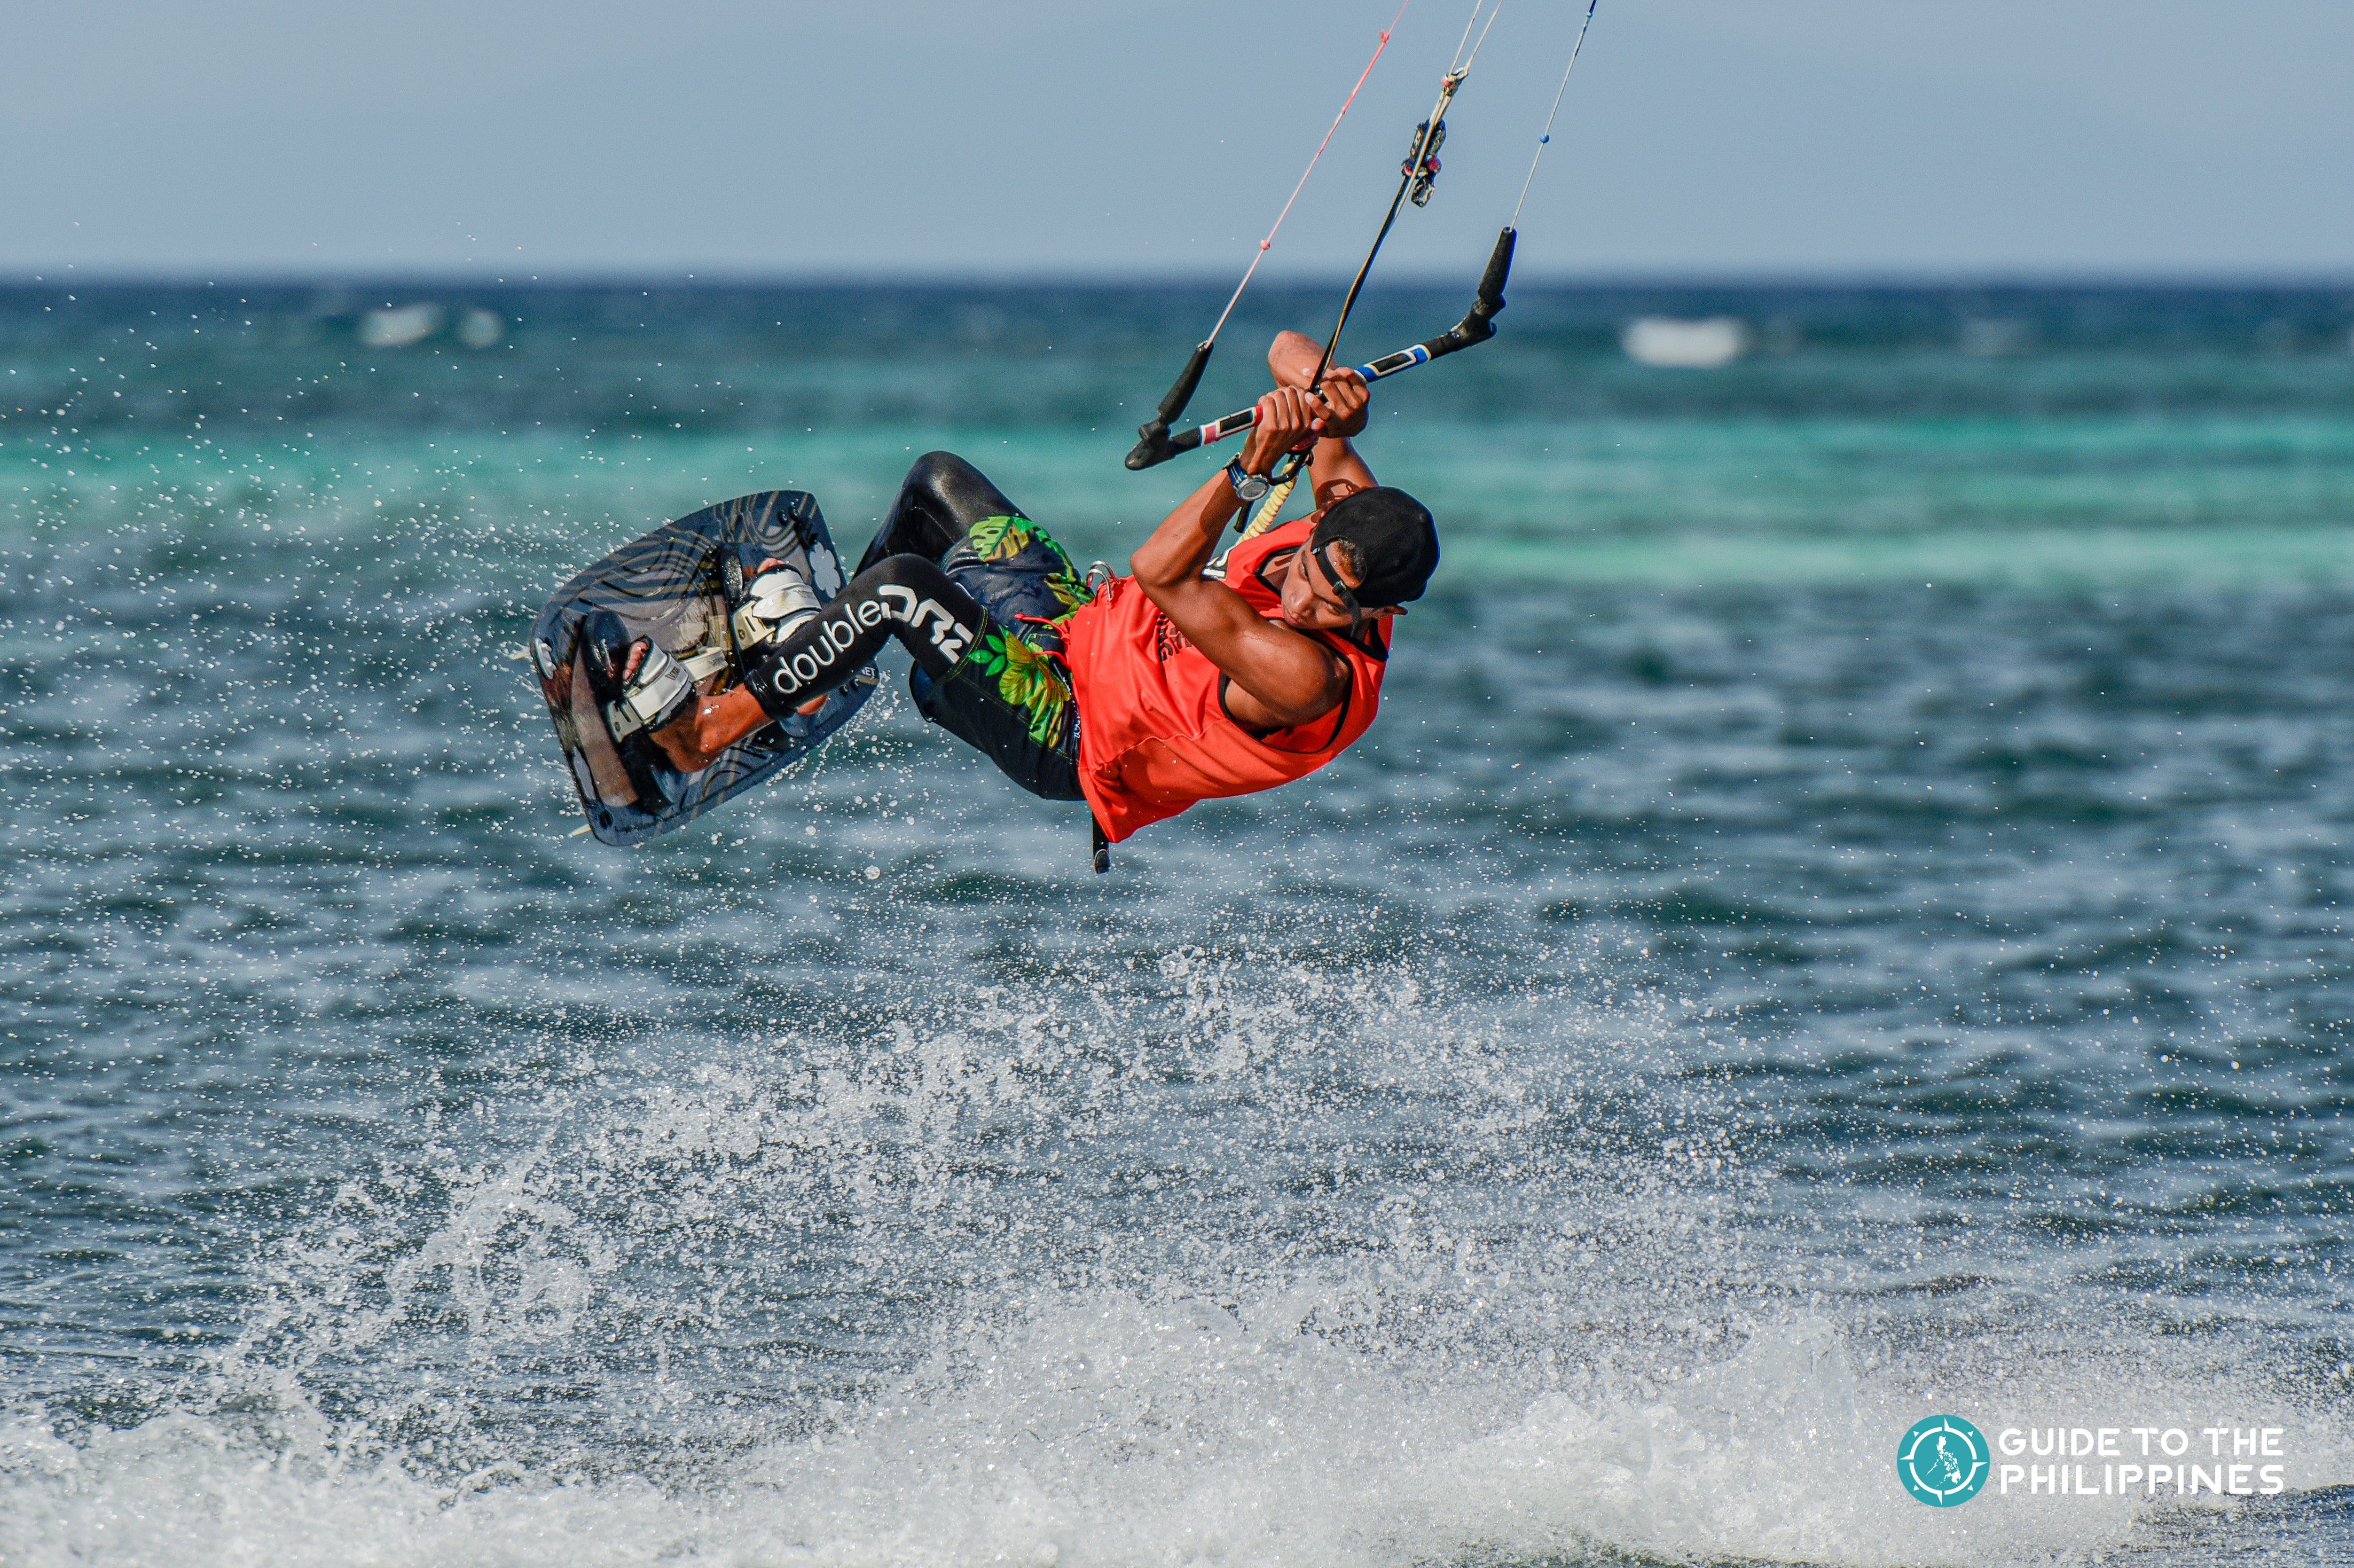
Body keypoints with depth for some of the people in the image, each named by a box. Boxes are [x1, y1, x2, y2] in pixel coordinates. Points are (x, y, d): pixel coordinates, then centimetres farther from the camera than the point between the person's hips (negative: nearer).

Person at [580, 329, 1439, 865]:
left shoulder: (1310, 680, -36)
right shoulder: (1356, 517, -13)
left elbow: (1160, 575, -37)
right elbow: (1289, 354, -5)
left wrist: (1252, 469, -43)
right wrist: (1332, 407, -28)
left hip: (1070, 739, -9)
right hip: (1089, 624, 9)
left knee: (899, 586, -27)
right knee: (938, 480, 19)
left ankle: (701, 733, -11)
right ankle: (826, 642, 38)